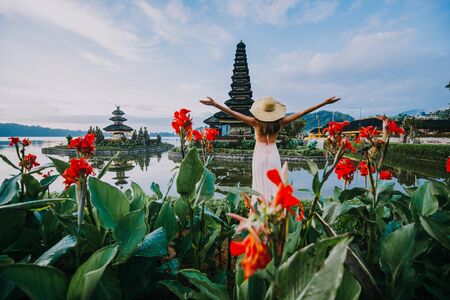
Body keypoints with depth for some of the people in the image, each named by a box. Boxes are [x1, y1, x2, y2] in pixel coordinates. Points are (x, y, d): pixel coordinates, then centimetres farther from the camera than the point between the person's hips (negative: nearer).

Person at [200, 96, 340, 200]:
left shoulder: (256, 122, -13)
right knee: (274, 185, 9)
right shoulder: (280, 122, -8)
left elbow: (233, 113, -17)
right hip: (274, 154, 2)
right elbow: (302, 113, -4)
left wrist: (215, 104, -16)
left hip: (260, 154, -1)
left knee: (261, 185, 5)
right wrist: (324, 103, 2)